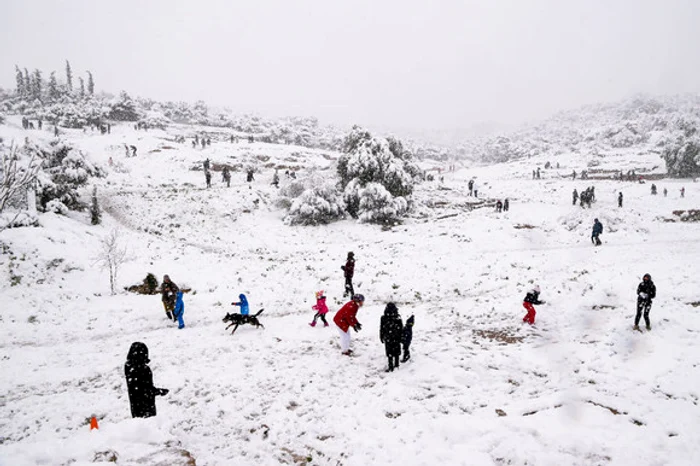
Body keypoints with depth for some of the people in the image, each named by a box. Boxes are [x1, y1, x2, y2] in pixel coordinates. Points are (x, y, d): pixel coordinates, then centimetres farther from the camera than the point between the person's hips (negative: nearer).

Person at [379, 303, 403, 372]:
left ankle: (391, 367, 12)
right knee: (396, 352, 17)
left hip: (388, 339, -2)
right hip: (396, 338, 2)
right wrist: (401, 337, 7)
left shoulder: (383, 318, -15)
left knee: (389, 353, 8)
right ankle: (396, 365, 29)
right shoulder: (398, 318, -12)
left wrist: (381, 338, 7)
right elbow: (401, 329, -5)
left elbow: (381, 329, -6)